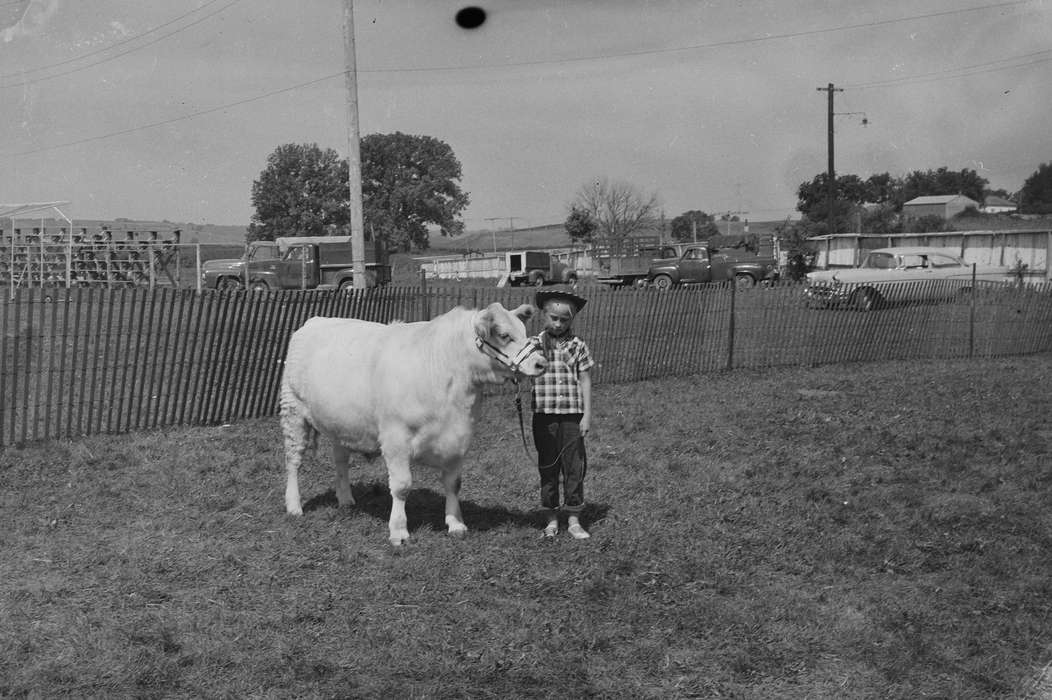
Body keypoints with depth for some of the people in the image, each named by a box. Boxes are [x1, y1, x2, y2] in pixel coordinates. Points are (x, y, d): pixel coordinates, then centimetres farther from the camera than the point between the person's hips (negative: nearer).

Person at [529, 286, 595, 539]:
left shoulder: (577, 345, 2)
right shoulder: (534, 344, 2)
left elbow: (585, 381, 3)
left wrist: (587, 414, -1)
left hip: (572, 415, 0)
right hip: (544, 415, 0)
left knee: (575, 467, 2)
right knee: (547, 467, 8)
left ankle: (573, 521, 12)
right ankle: (551, 520, 19)